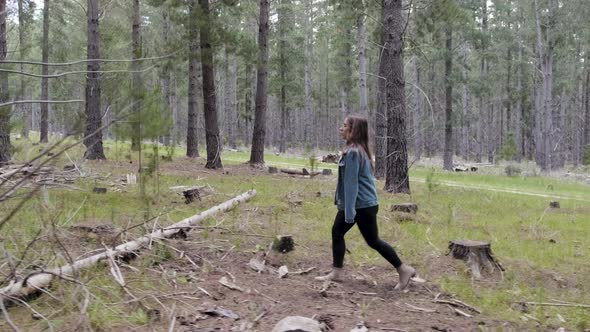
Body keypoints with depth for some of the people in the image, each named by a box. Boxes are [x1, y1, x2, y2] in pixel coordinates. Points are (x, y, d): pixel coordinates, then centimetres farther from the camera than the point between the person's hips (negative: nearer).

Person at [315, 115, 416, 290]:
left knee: (373, 240, 1)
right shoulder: (359, 150, 10)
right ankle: (336, 273, 17)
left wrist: (349, 211, -21)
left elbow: (351, 182, -22)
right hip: (362, 203, 10)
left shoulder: (353, 152, -20)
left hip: (363, 205, -10)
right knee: (337, 232, 11)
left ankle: (404, 270, 13)